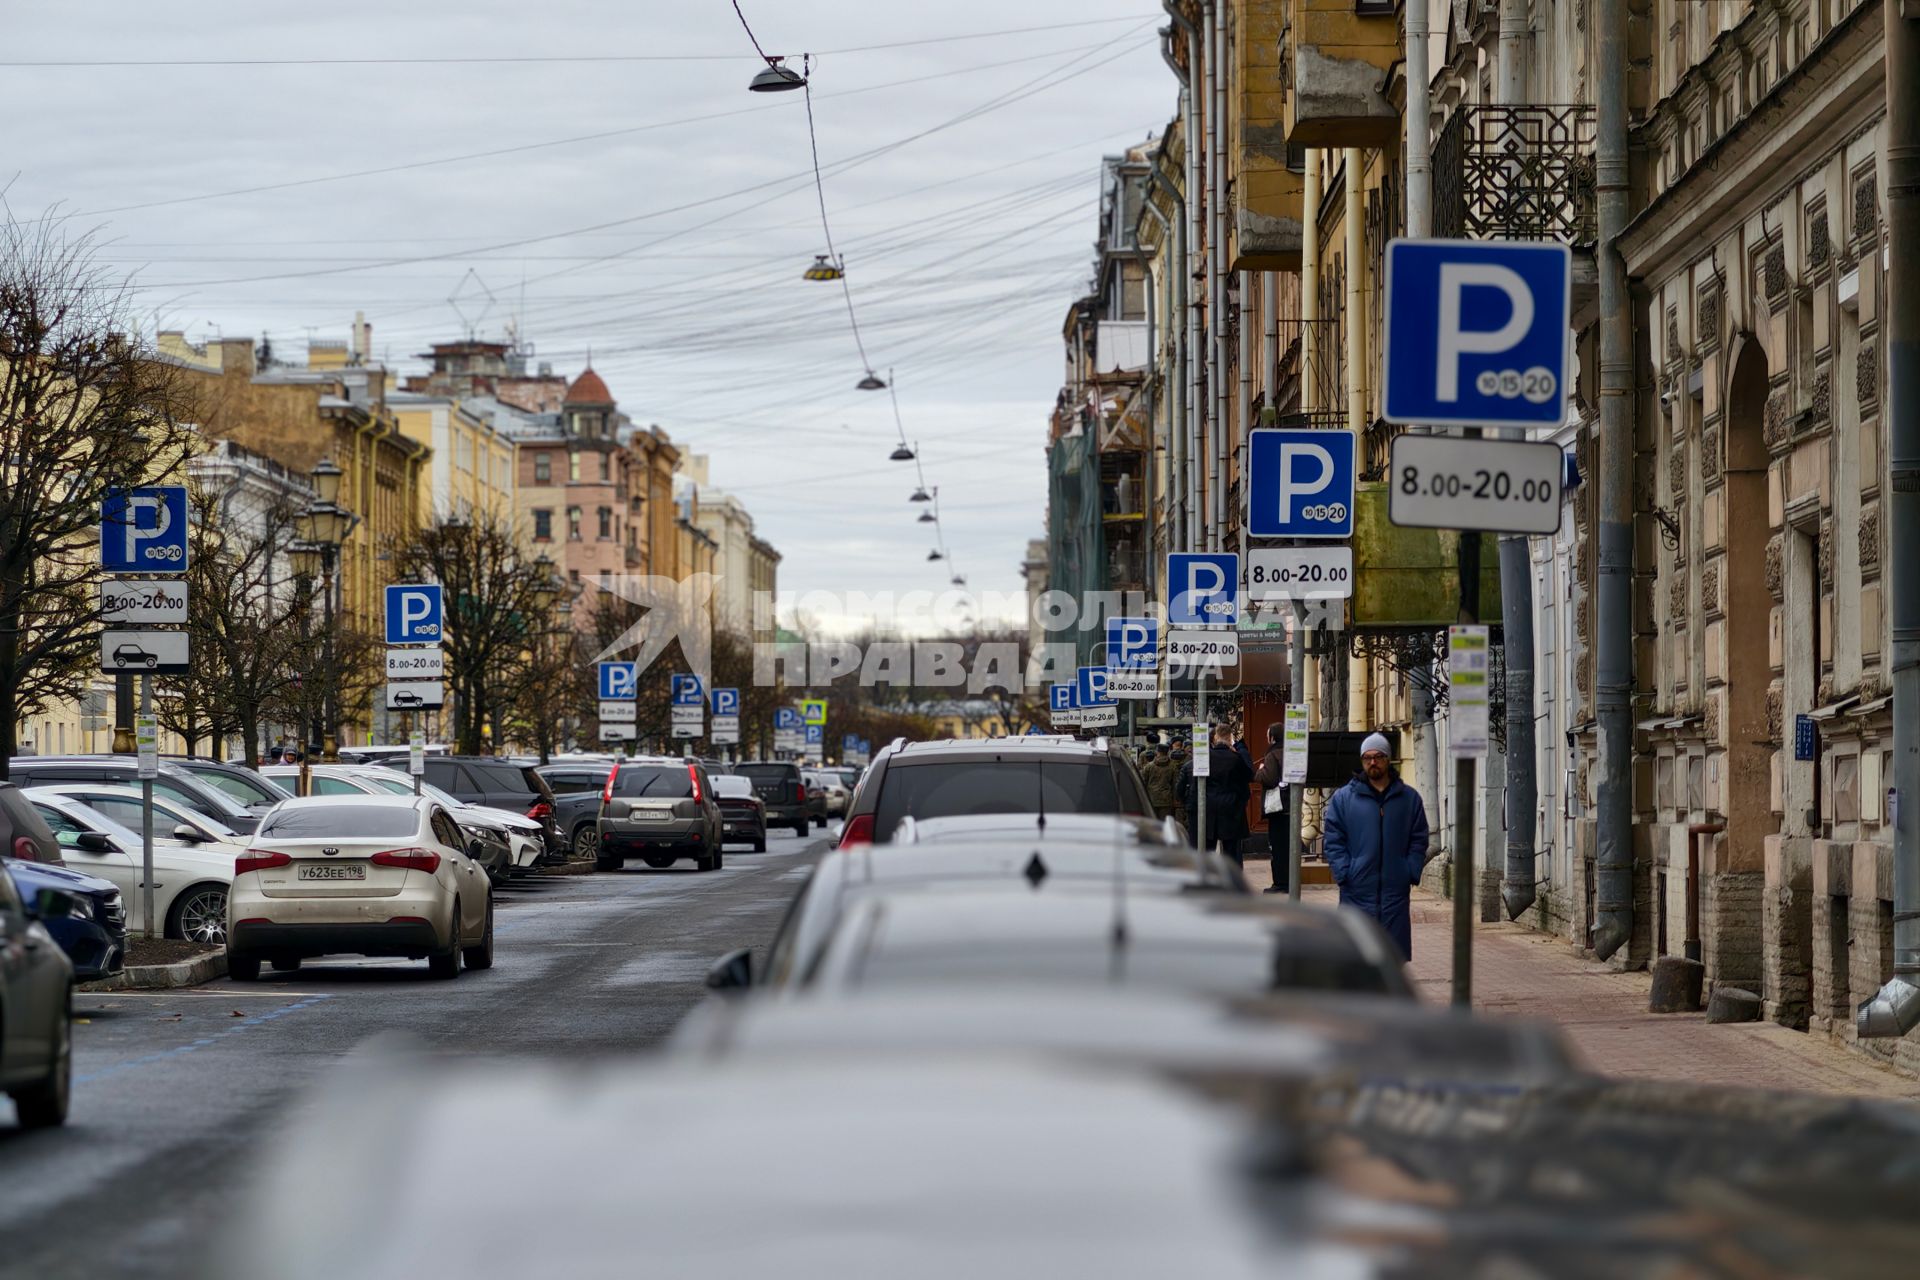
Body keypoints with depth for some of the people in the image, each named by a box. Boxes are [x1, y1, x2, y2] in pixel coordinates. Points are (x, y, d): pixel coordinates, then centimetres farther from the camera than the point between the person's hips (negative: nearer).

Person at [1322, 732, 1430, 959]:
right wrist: (1343, 873, -8)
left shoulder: (1409, 798, 9)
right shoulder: (1343, 798, 4)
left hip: (1396, 890, 2)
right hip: (1357, 891, -2)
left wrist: (1411, 873, -2)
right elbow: (1333, 839, 2)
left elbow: (1419, 839, 10)